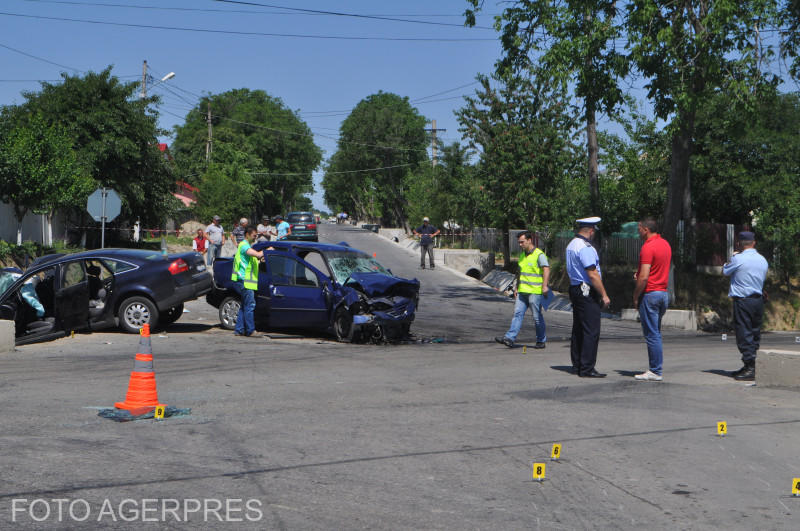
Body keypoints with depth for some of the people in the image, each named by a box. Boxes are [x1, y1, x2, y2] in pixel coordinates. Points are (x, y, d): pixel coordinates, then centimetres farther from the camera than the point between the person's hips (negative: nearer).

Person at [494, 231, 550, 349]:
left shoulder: (539, 254, -9)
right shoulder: (522, 255, 16)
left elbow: (546, 269, -20)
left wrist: (544, 286, -31)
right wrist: (517, 287, 22)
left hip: (535, 292, -7)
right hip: (522, 291, 7)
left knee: (537, 316, 1)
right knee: (518, 313, -2)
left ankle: (541, 341, 14)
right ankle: (509, 338, -8)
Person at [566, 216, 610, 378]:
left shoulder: (571, 245, 13)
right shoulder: (585, 248, -17)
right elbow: (593, 275, -20)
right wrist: (604, 295, -14)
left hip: (574, 288, 10)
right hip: (587, 292, -10)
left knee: (578, 329, 14)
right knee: (591, 331, -8)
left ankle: (577, 365, 20)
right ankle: (587, 369, -8)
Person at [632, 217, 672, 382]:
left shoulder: (648, 247, -16)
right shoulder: (665, 244, 13)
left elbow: (644, 277, -20)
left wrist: (635, 297, -11)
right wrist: (640, 274, 14)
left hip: (650, 293, -9)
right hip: (663, 292, 9)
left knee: (651, 334, -5)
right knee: (656, 333, 15)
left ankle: (655, 372, -2)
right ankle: (655, 368, 18)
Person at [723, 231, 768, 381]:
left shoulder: (738, 259, -11)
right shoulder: (763, 260, 8)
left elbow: (725, 271, 5)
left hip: (743, 302, -7)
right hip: (759, 299, 7)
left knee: (744, 335, -4)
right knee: (755, 335, 11)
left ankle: (750, 369, -7)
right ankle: (750, 367, 17)